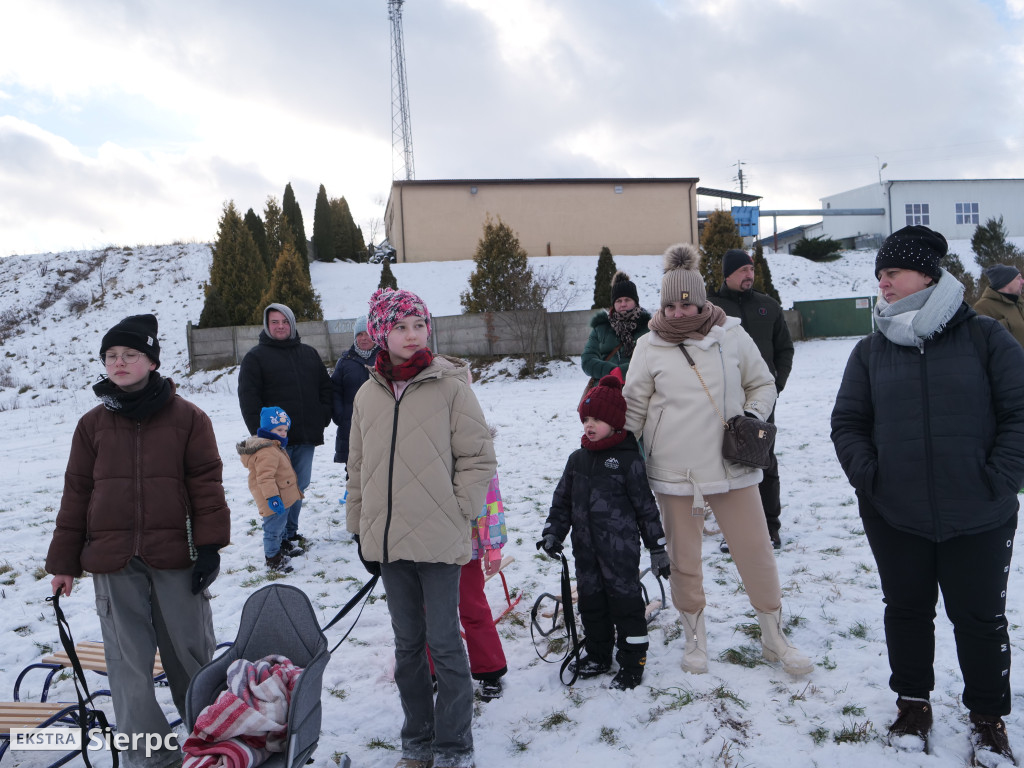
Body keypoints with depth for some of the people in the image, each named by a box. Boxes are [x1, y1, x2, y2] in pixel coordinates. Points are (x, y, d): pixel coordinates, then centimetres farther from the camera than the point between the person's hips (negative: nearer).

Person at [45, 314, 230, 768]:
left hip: (175, 559, -2)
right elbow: (76, 493, 8)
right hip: (112, 564, 2)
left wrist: (209, 545, -6)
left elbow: (206, 484, -2)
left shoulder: (187, 418, -1)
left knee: (190, 654, 9)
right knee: (128, 662, 8)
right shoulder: (93, 424, 6)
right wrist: (63, 562, 9)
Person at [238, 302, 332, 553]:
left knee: (299, 487, 13)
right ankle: (281, 538, 11)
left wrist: (323, 417, 4)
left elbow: (325, 387, 18)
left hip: (307, 437, 5)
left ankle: (292, 531, 27)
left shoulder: (309, 354, 14)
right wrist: (261, 433, -14)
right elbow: (248, 398, -6)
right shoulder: (256, 357, -1)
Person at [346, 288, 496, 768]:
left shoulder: (450, 385, -6)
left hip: (438, 543, -4)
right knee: (407, 646, 16)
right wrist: (359, 529, 13)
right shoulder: (367, 395, 7)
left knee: (444, 643, 4)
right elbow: (358, 469, 14)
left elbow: (479, 458, -5)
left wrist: (457, 513, -10)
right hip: (388, 543, 5)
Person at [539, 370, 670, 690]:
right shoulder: (577, 459, 8)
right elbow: (562, 500, 16)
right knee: (591, 601, 16)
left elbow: (646, 506, -5)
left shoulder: (628, 459, -8)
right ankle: (597, 656, 33)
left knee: (625, 602, 3)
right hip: (585, 547, 6)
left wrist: (658, 548, -4)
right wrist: (552, 532, 7)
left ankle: (632, 663, 18)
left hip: (621, 547, -6)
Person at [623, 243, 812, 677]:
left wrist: (754, 416, -4)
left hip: (732, 466, 1)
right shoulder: (649, 347, -1)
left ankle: (774, 639, 27)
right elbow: (634, 407, 7)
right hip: (673, 472, 0)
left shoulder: (732, 336, 0)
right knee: (682, 558, 10)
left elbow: (762, 384, 13)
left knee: (756, 552, 7)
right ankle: (695, 638, 31)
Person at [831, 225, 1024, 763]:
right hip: (894, 516, 2)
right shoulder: (871, 350, 4)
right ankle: (913, 702, 36)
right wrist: (866, 474, -5)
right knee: (906, 609, 15)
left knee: (980, 616, 12)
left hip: (979, 517, -2)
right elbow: (847, 421, 8)